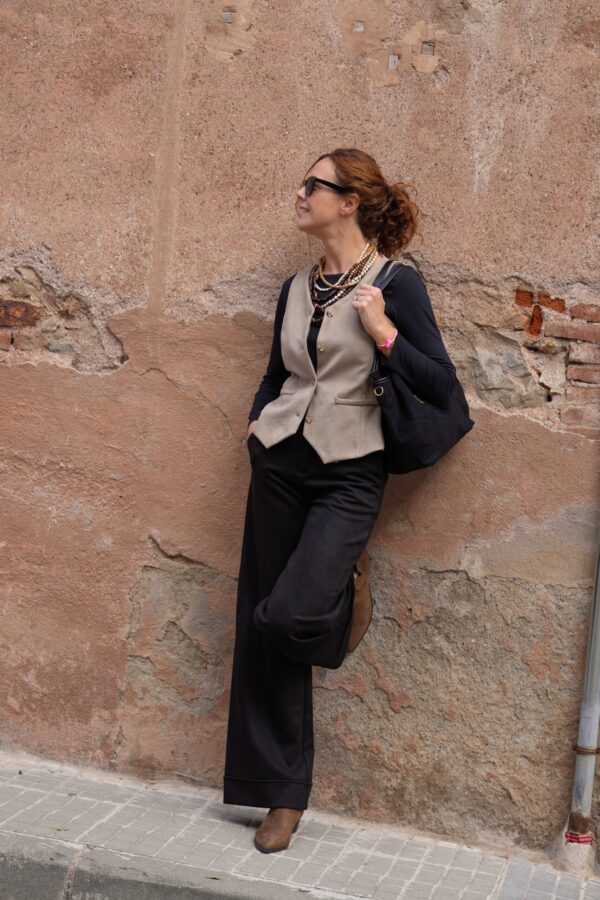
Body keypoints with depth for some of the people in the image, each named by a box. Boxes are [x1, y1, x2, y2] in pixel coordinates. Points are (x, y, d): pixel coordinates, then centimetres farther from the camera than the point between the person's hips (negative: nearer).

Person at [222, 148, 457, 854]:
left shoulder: (395, 285, -5)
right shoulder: (296, 289, 11)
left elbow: (442, 388, -8)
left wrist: (384, 334, -19)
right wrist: (257, 422, 5)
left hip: (349, 476, -5)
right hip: (279, 468, 5)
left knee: (290, 614, -24)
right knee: (261, 626, 2)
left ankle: (345, 587, 14)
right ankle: (283, 792, 15)